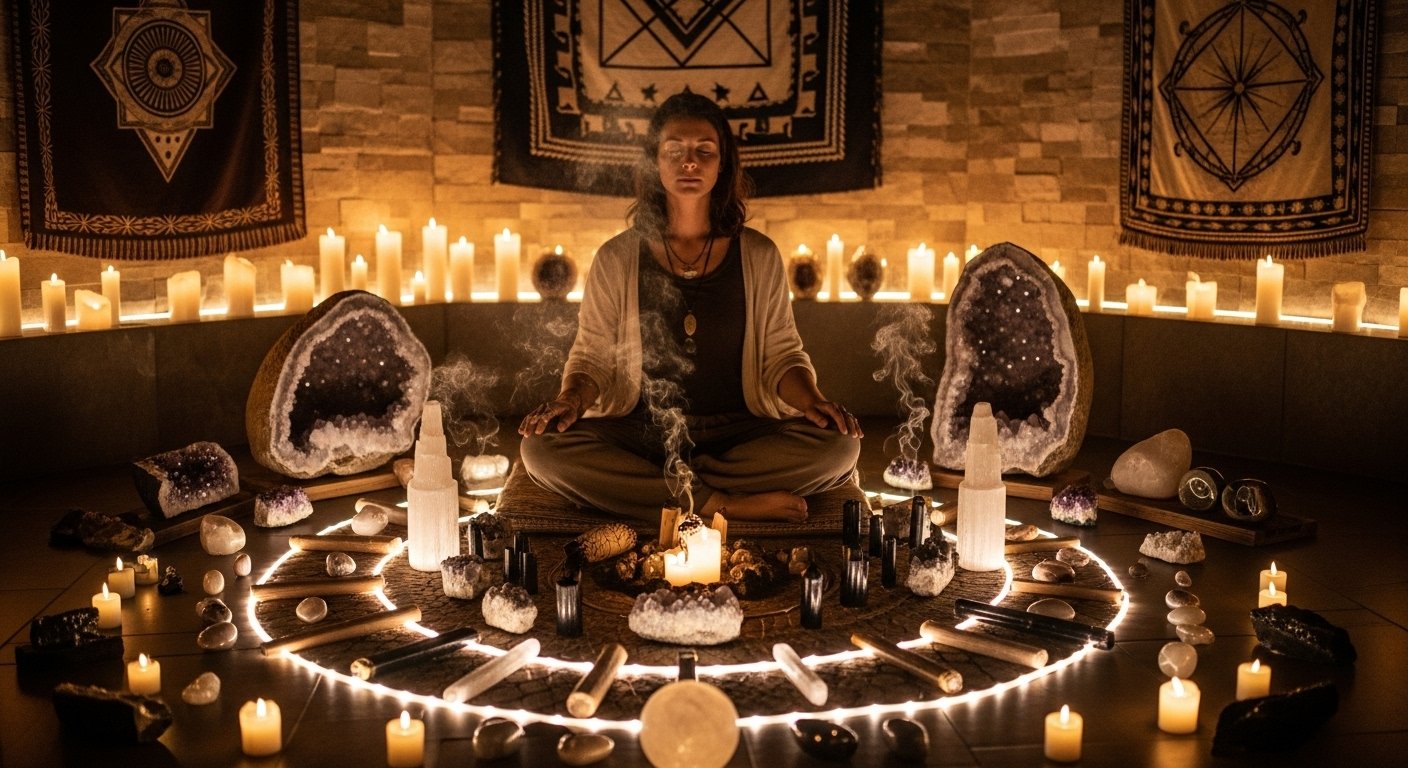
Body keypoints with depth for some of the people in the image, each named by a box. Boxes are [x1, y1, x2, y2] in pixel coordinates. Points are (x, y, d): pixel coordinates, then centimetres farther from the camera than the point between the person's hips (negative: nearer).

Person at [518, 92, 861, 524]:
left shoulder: (758, 256, 7)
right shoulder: (616, 260, 5)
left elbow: (781, 355, 10)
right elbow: (591, 357, 7)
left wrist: (812, 400, -12)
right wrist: (571, 400, -15)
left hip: (737, 434, 1)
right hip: (639, 435, 0)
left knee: (840, 445, -27)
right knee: (542, 449, -29)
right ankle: (723, 503, -26)